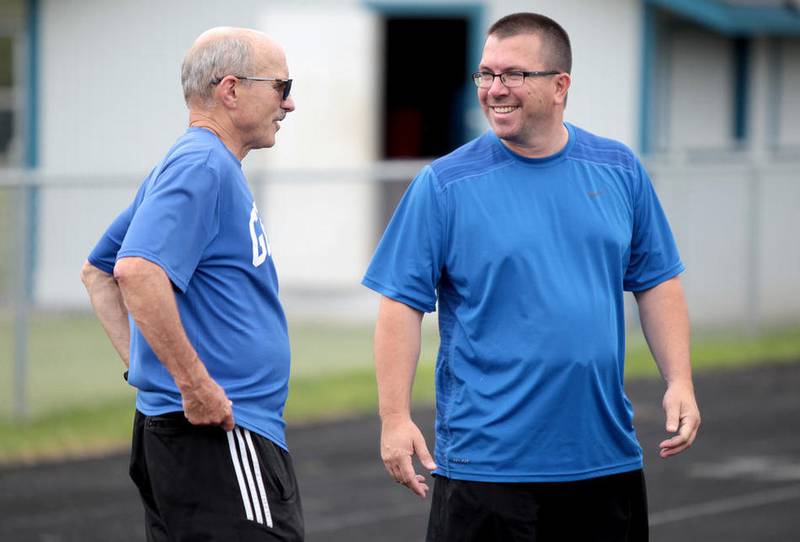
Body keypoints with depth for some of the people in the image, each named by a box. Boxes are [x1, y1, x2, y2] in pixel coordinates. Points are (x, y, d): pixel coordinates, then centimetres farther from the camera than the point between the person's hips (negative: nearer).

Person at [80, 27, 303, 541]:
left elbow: (97, 271, 28)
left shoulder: (197, 163, 19)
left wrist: (140, 360, 19)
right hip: (219, 437, -11)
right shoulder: (203, 165, -13)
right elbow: (136, 271, -28)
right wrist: (195, 384, -24)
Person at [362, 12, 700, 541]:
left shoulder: (618, 170, 6)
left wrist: (680, 382, 2)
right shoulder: (445, 184, -5)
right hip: (486, 457, -4)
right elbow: (402, 304, -6)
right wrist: (395, 419, -13)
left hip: (607, 453, 4)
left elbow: (657, 282, 12)